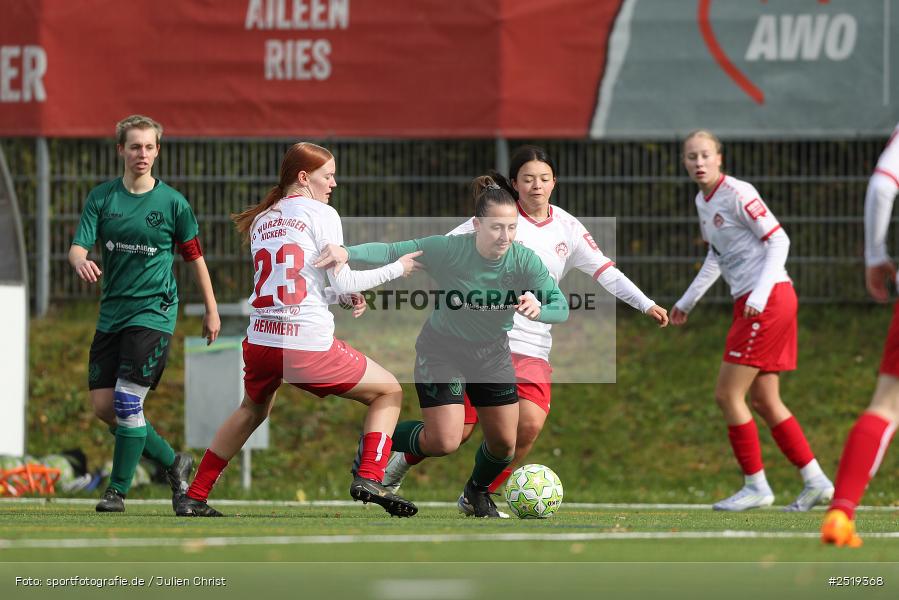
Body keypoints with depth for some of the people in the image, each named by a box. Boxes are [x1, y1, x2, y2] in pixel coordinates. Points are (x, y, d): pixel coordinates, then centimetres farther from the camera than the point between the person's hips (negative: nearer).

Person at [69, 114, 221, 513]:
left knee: (127, 400, -15)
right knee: (103, 406, 2)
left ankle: (118, 490, -3)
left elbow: (194, 256, 7)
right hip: (111, 312, 5)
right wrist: (80, 260, -30)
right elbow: (78, 245, -6)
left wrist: (211, 310, 10)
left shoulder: (173, 203, -3)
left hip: (154, 311, -5)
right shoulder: (102, 197, 3)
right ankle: (172, 463, 21)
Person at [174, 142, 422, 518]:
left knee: (252, 410, 34)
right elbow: (342, 281, -5)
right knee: (389, 392, 13)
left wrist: (341, 295, 20)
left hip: (261, 342, 6)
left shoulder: (261, 221, 18)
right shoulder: (321, 214, -2)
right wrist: (397, 269, 7)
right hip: (309, 346, -6)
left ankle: (193, 498, 32)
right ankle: (369, 479, -5)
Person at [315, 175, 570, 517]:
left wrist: (538, 309, -45)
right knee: (444, 442, -13)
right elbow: (392, 252, -24)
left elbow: (561, 307, -21)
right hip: (442, 349, -4)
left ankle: (477, 494, 40)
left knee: (504, 442, 6)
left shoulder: (525, 260, -19)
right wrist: (349, 252, -43)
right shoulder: (448, 250, -27)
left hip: (492, 351, 4)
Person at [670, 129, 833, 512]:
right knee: (764, 401, 9)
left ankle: (756, 486, 0)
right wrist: (687, 301, 27)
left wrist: (761, 292, -24)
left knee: (728, 395, -7)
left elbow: (779, 240, -15)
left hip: (769, 301, -9)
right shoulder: (703, 201, 14)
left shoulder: (737, 194, -13)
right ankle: (815, 481, 14)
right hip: (750, 304, 9)